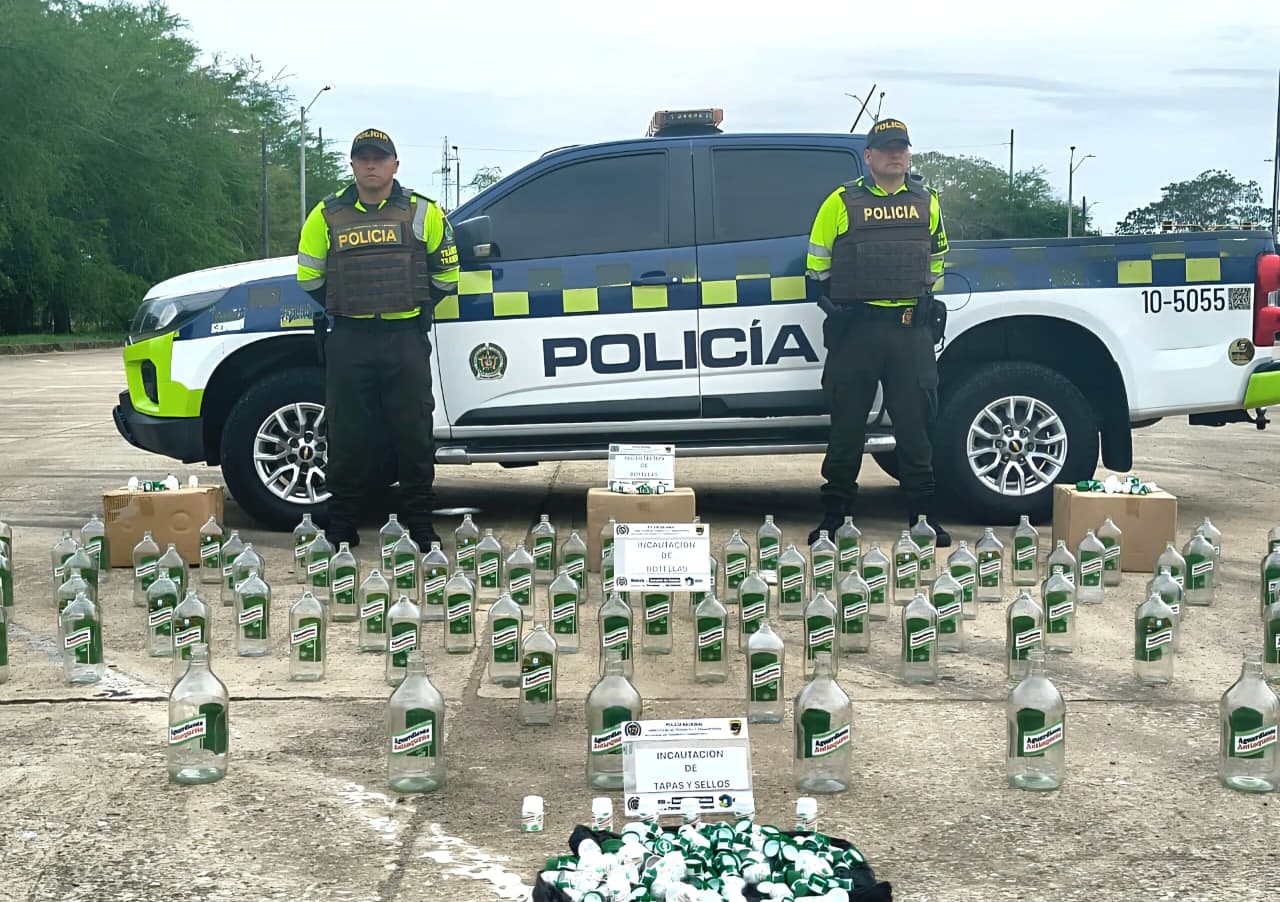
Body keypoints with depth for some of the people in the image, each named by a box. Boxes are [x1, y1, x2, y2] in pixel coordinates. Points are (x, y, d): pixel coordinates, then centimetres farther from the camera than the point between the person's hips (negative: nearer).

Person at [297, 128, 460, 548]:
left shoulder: (423, 212, 5)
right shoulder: (327, 215, 7)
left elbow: (445, 273, 13)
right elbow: (309, 275, 15)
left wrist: (415, 307, 10)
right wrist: (346, 307, 12)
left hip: (406, 339, -1)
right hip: (348, 341, 1)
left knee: (414, 435, 2)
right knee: (347, 436, 4)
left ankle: (421, 526, 11)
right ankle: (341, 528, 14)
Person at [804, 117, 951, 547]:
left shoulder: (927, 201, 13)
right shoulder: (842, 202, 4)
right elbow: (817, 260, 12)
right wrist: (837, 298, 7)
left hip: (912, 329, 2)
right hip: (856, 329, -2)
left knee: (916, 424, 5)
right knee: (847, 424, 2)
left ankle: (925, 515, 12)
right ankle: (835, 515, 11)